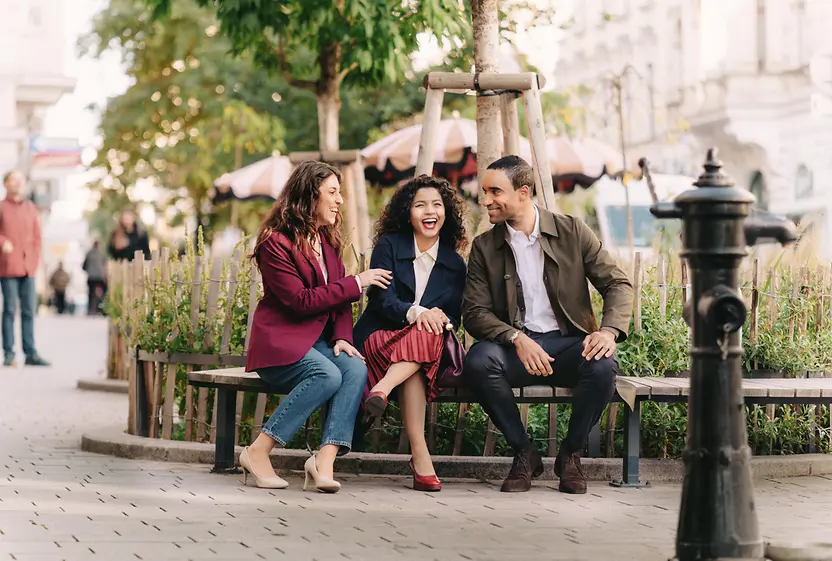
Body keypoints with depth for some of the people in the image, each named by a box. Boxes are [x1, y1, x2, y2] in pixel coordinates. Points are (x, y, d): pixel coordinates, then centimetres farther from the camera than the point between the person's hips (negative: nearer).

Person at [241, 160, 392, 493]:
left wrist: (341, 337, -7)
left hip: (318, 339, 7)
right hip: (280, 341, -7)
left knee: (356, 370, -26)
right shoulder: (276, 242, -10)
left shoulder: (328, 240, 15)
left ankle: (325, 460, -36)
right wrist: (356, 283, -14)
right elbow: (300, 301, -17)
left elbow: (339, 298, 13)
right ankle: (258, 453, -25)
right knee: (327, 375, -34)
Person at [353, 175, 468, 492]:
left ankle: (382, 389, -52)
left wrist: (441, 319, -19)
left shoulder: (454, 263, 13)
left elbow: (454, 315, 6)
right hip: (380, 336, -3)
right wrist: (415, 312, -29)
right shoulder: (388, 246, 4)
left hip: (432, 350, 3)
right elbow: (382, 300, -9)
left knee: (430, 335, -33)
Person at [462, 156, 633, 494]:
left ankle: (570, 455, -6)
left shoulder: (572, 232, 3)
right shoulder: (484, 247, 6)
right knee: (477, 361, -32)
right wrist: (518, 340, -21)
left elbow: (618, 284, 2)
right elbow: (474, 313, -2)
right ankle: (524, 453, -10)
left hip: (568, 344, -1)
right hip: (516, 348, 1)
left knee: (603, 366, -34)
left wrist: (609, 331, -19)